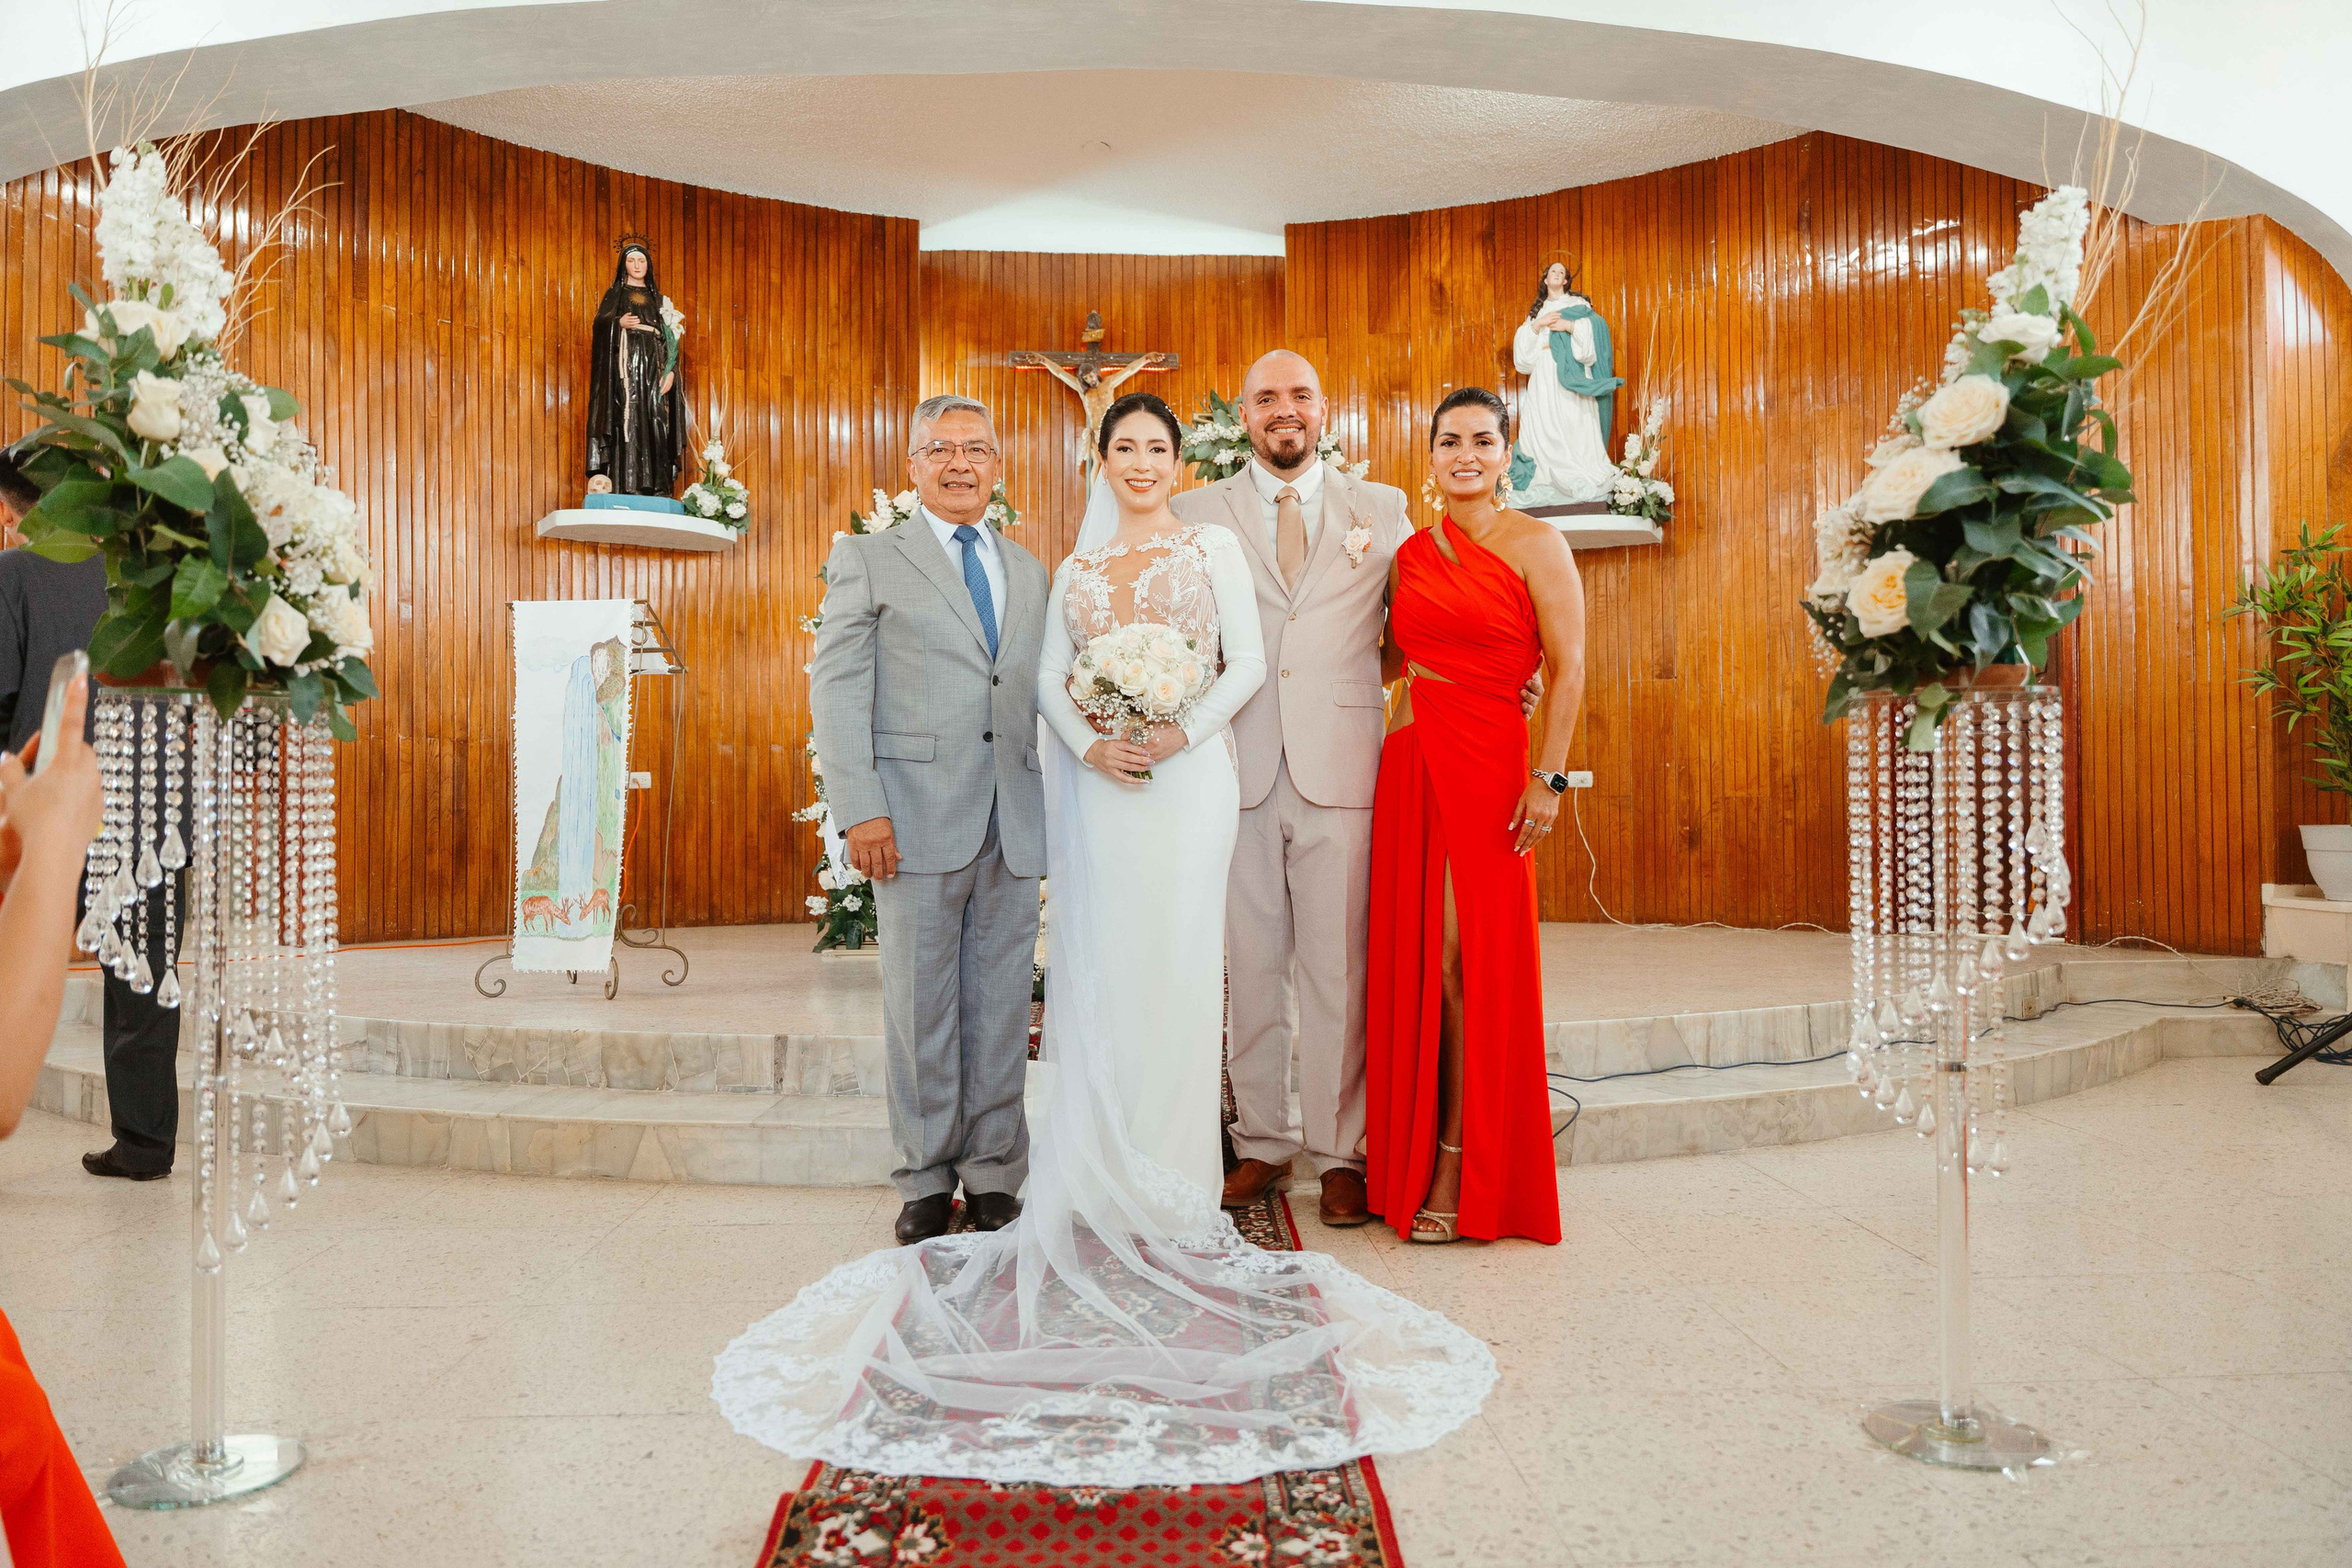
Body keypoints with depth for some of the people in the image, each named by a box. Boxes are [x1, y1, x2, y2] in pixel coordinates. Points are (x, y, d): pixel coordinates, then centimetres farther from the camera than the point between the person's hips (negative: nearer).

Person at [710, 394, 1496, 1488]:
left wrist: (1184, 731, -14)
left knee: (1178, 971, -2)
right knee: (1099, 974, 1)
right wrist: (1088, 743, -12)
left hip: (1189, 782, -2)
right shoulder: (1077, 568, 15)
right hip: (1102, 790, 2)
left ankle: (1174, 1178, 8)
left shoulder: (1215, 548, 8)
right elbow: (1049, 676, 7)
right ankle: (1104, 1179, 9)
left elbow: (1248, 661, 0)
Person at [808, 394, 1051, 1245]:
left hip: (1014, 822, 3)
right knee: (921, 1005, 4)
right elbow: (837, 688, -1)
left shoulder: (1029, 571, 18)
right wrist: (861, 809, -11)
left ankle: (994, 1173, 19)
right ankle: (927, 1177, 17)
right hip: (918, 817, -3)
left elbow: (1037, 693, 15)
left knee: (1001, 1004, 8)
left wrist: (1055, 808, 5)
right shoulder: (868, 559, 6)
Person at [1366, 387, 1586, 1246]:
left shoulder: (1535, 545, -2)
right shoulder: (1411, 553, 13)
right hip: (1409, 759, 5)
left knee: (1473, 963, -1)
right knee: (1414, 959, 6)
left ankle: (1463, 1173, 10)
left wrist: (1548, 778, -12)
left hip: (1488, 766, -5)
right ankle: (1412, 1161, 19)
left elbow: (1568, 669, -6)